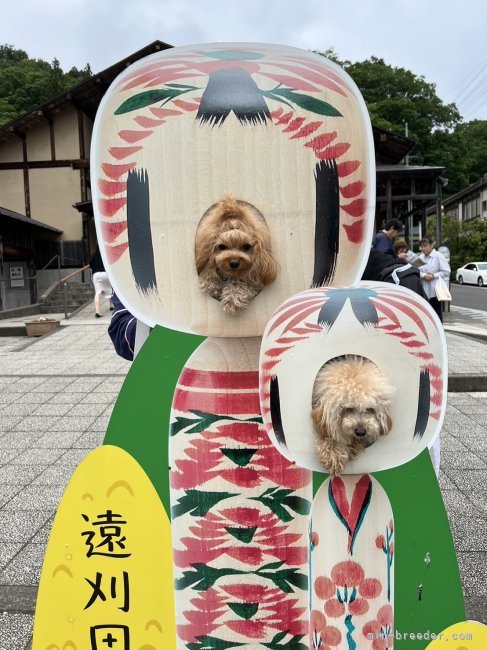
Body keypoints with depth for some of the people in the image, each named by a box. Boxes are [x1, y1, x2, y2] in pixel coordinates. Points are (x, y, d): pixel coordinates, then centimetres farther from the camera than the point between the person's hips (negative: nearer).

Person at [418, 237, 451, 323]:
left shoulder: (438, 256, -6)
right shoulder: (421, 257, 8)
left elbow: (446, 271, -8)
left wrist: (434, 276, -15)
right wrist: (424, 275, -15)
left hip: (435, 289, -4)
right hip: (424, 290, 5)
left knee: (436, 310, 0)